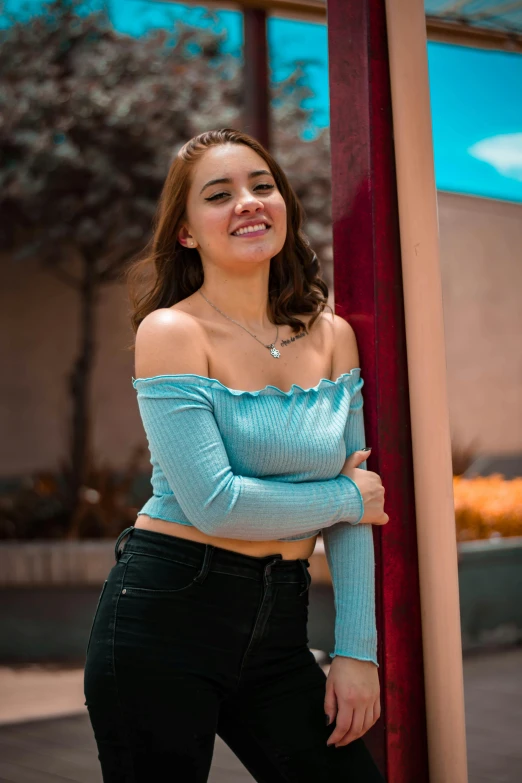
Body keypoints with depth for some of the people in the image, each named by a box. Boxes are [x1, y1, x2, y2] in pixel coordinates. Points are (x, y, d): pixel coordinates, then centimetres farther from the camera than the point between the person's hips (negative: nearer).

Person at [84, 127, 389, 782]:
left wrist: (357, 649, 2)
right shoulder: (171, 332, -10)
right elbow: (215, 505, -18)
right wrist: (345, 498, -6)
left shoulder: (332, 336, 7)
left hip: (278, 630, 5)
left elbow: (355, 513, 8)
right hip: (164, 615, -5)